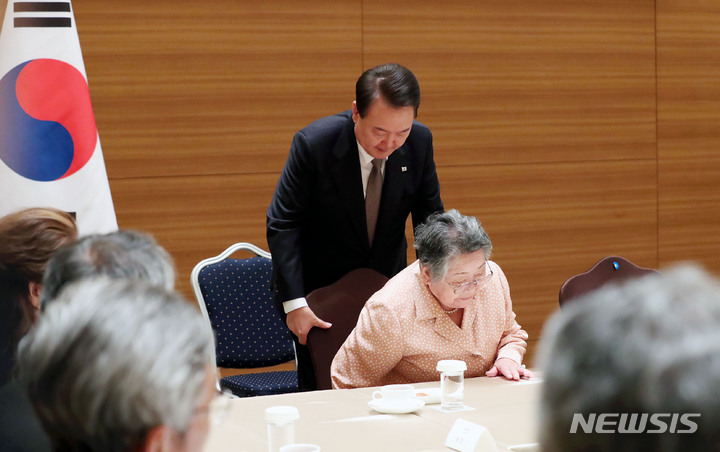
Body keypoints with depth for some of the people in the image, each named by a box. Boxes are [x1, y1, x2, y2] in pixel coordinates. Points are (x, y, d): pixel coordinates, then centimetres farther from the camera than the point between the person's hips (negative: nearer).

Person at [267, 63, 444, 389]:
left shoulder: (420, 141, -13)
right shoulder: (314, 143, -24)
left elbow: (429, 217, 0)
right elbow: (282, 225, -20)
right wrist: (294, 303, -26)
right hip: (319, 292, -3)